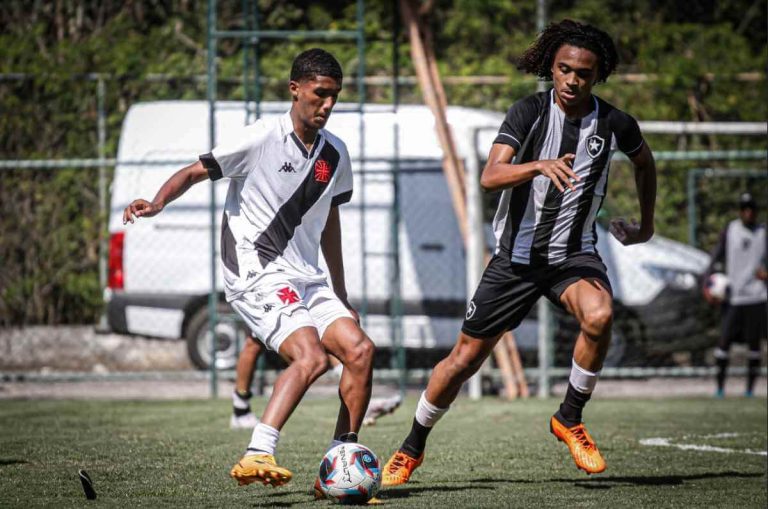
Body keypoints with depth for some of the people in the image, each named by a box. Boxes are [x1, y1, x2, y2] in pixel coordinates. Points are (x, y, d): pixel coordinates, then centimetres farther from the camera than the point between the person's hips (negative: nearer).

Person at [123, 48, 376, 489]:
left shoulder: (335, 153, 12)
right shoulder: (263, 138, -8)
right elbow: (195, 172, -6)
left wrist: (342, 298, 27)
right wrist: (157, 204, -27)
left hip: (306, 279, 7)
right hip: (258, 274, -7)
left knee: (360, 349, -9)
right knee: (311, 357, -27)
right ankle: (257, 455, -29)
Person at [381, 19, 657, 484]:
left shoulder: (614, 124, -5)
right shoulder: (530, 112, -11)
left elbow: (645, 162, 18)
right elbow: (490, 176, -25)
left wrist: (646, 226, 22)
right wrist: (542, 165, -42)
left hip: (574, 252, 1)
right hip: (517, 255, -1)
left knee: (599, 315, -33)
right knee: (466, 357, 4)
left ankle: (570, 419, -10)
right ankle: (412, 449, 25)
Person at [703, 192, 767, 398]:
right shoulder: (730, 231, 3)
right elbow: (717, 257, 2)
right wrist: (709, 284, -10)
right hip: (733, 295, 0)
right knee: (725, 340, -4)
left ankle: (750, 386, 12)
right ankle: (720, 386, 4)